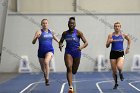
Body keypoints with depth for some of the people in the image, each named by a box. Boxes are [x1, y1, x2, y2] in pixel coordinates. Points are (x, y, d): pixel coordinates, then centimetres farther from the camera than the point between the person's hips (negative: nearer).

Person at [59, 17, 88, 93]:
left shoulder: (78, 33, -6)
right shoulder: (65, 33, 2)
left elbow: (86, 43, -7)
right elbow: (61, 41, 17)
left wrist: (81, 47, -27)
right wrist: (60, 45, -6)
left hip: (77, 53, 0)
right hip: (68, 52, 0)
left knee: (74, 71, 12)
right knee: (69, 68, -21)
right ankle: (70, 86, -24)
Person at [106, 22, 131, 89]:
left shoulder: (123, 35, 0)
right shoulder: (111, 35, -2)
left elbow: (129, 40, 21)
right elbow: (107, 46, 0)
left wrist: (128, 48, 15)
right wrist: (109, 42, -20)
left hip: (121, 53, -1)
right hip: (113, 53, 1)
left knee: (119, 66, -27)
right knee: (114, 71, 6)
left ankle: (120, 74, 9)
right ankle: (116, 83, 28)